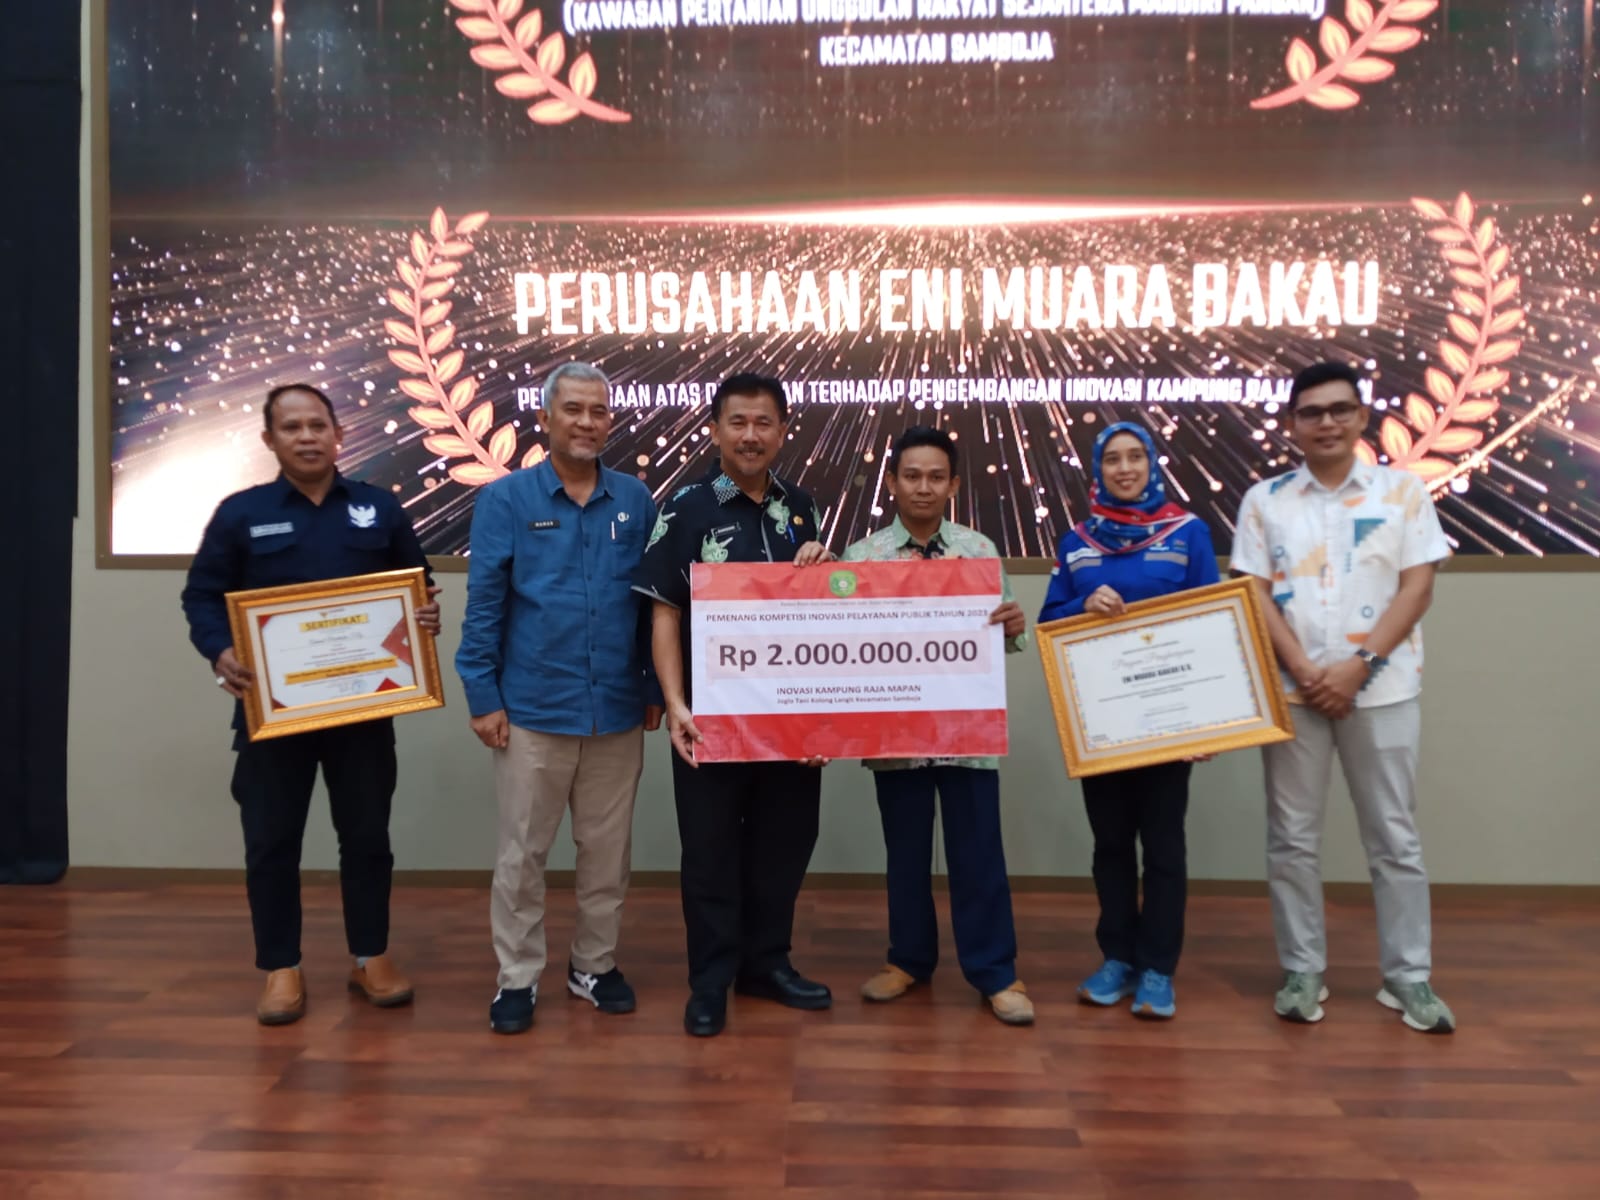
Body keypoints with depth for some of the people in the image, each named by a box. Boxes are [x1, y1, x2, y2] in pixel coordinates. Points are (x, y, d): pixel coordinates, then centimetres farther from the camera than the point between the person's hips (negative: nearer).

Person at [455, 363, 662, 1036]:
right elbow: (483, 605, -4)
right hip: (533, 711, -2)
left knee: (608, 850, 13)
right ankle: (517, 979, 23)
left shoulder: (636, 501, 3)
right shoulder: (506, 500, -3)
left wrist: (656, 689, 5)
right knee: (523, 853, 8)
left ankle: (594, 966, 31)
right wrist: (482, 697, -7)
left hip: (618, 712, 2)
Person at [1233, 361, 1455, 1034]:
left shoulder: (1402, 491, 4)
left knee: (1394, 837, 7)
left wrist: (1358, 666, -13)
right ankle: (1302, 972, 18)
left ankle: (1408, 976, 19)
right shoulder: (1265, 501, 5)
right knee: (1292, 838, 6)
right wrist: (1305, 671, -12)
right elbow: (1254, 595, -1)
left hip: (1382, 689, 0)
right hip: (1291, 690, 1)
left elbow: (1417, 587, -2)